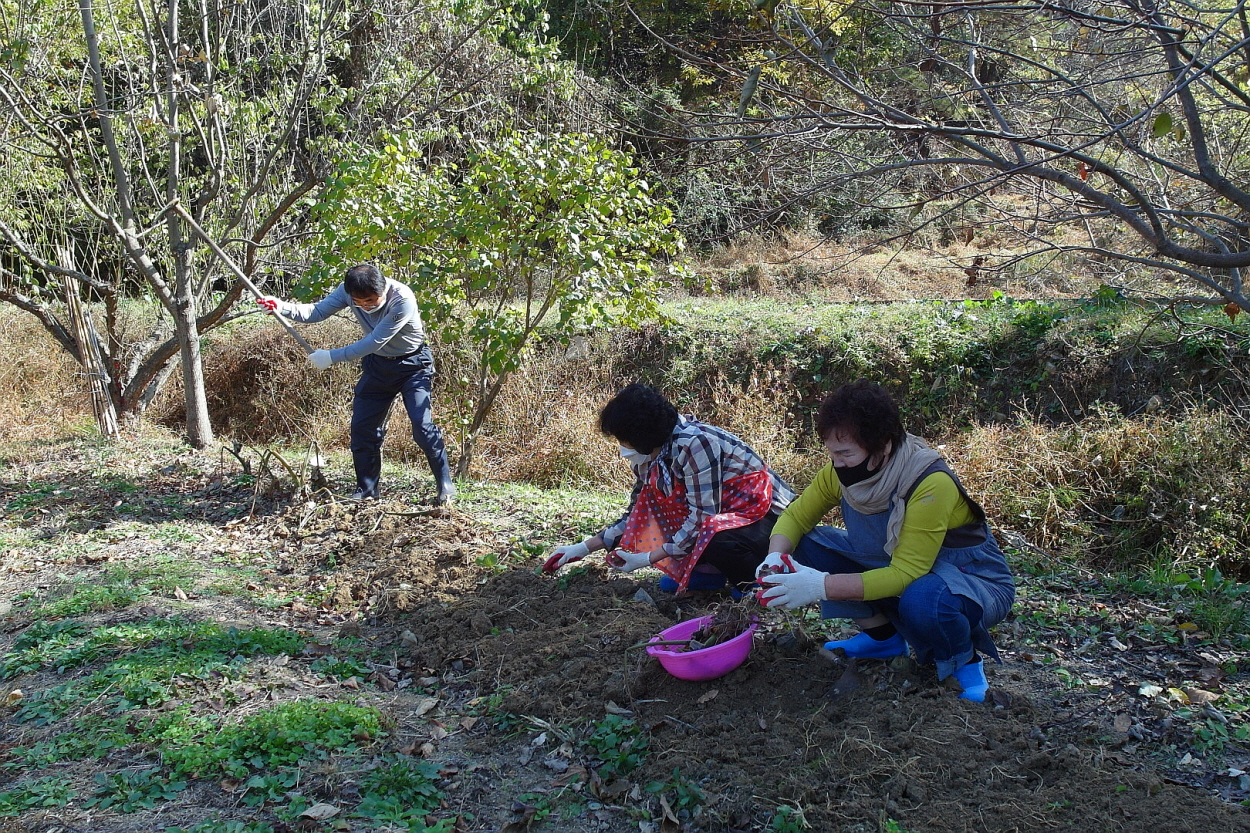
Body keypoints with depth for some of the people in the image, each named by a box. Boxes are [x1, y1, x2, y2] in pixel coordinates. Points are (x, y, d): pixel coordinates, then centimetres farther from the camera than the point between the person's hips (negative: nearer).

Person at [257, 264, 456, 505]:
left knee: (421, 424, -16)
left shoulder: (402, 300, -32)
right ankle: (367, 489, 16)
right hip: (377, 365, 6)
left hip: (412, 365, -6)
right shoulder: (348, 291, -14)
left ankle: (445, 486, -3)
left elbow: (374, 342, -30)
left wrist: (331, 357, -26)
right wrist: (282, 307, -32)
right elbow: (316, 312, -14)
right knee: (362, 426, 3)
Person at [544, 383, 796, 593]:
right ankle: (705, 571, 3)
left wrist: (649, 559, -22)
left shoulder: (694, 444, -26)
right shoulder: (655, 452, 2)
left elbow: (703, 517, -26)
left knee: (714, 542, -38)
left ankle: (760, 579, -7)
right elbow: (637, 515, 12)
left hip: (766, 514, -9)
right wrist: (585, 548, 8)